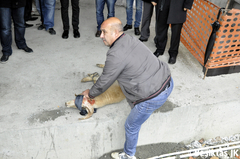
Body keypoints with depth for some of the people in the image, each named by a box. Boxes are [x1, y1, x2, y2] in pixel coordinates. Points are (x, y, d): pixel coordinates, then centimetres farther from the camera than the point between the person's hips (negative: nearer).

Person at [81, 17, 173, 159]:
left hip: (153, 97, -8)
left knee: (131, 127, 14)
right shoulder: (131, 39, 7)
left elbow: (104, 82, -6)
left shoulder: (116, 55, -19)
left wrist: (90, 94, 12)